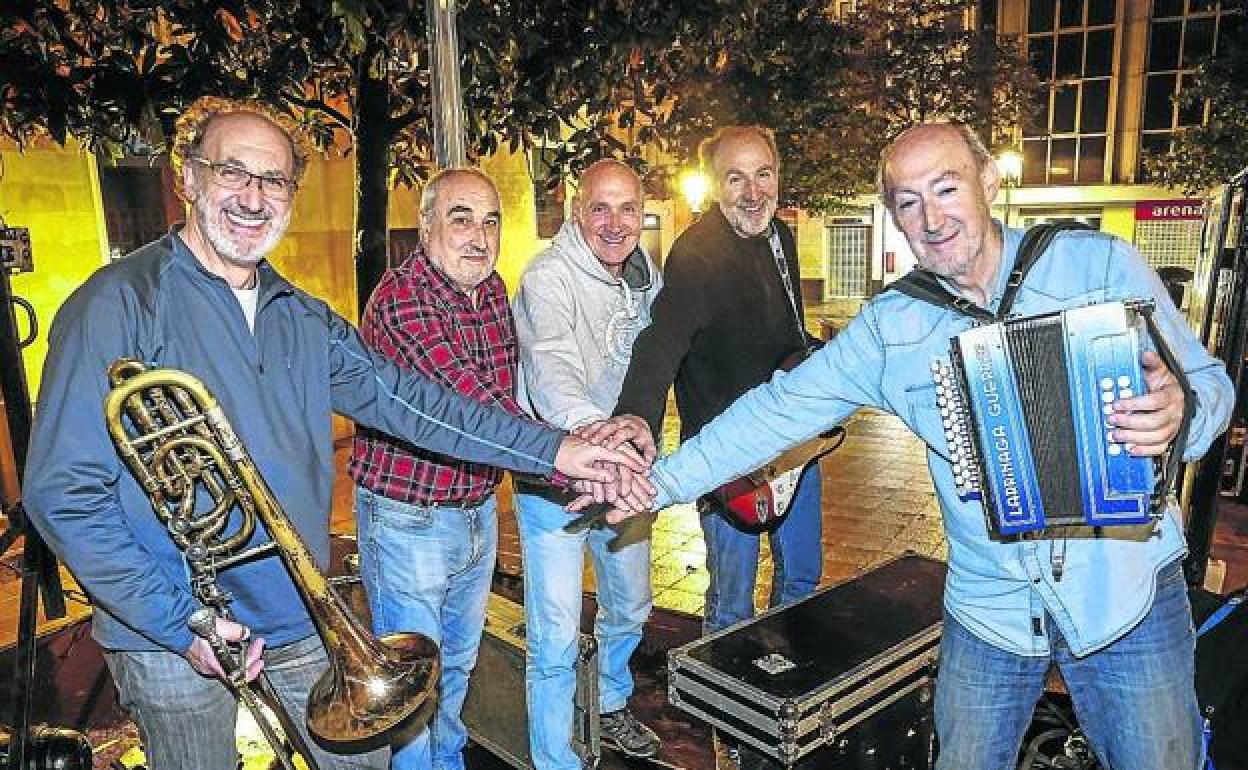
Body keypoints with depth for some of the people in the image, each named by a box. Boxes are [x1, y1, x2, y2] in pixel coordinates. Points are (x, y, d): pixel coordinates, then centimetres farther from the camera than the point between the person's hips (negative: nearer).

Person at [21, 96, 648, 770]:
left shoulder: (302, 319, 6)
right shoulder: (118, 307, -14)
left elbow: (406, 399, 2)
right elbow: (62, 493, -16)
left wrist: (551, 449, -5)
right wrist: (182, 623, -19)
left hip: (301, 622, 5)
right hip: (170, 640, -4)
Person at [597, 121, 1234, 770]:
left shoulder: (1103, 265, -6)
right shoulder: (889, 328, -4)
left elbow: (1210, 382, 1)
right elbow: (780, 410, -4)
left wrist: (1180, 414, -24)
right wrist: (661, 482, -8)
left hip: (1131, 592, 0)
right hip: (989, 611, 1)